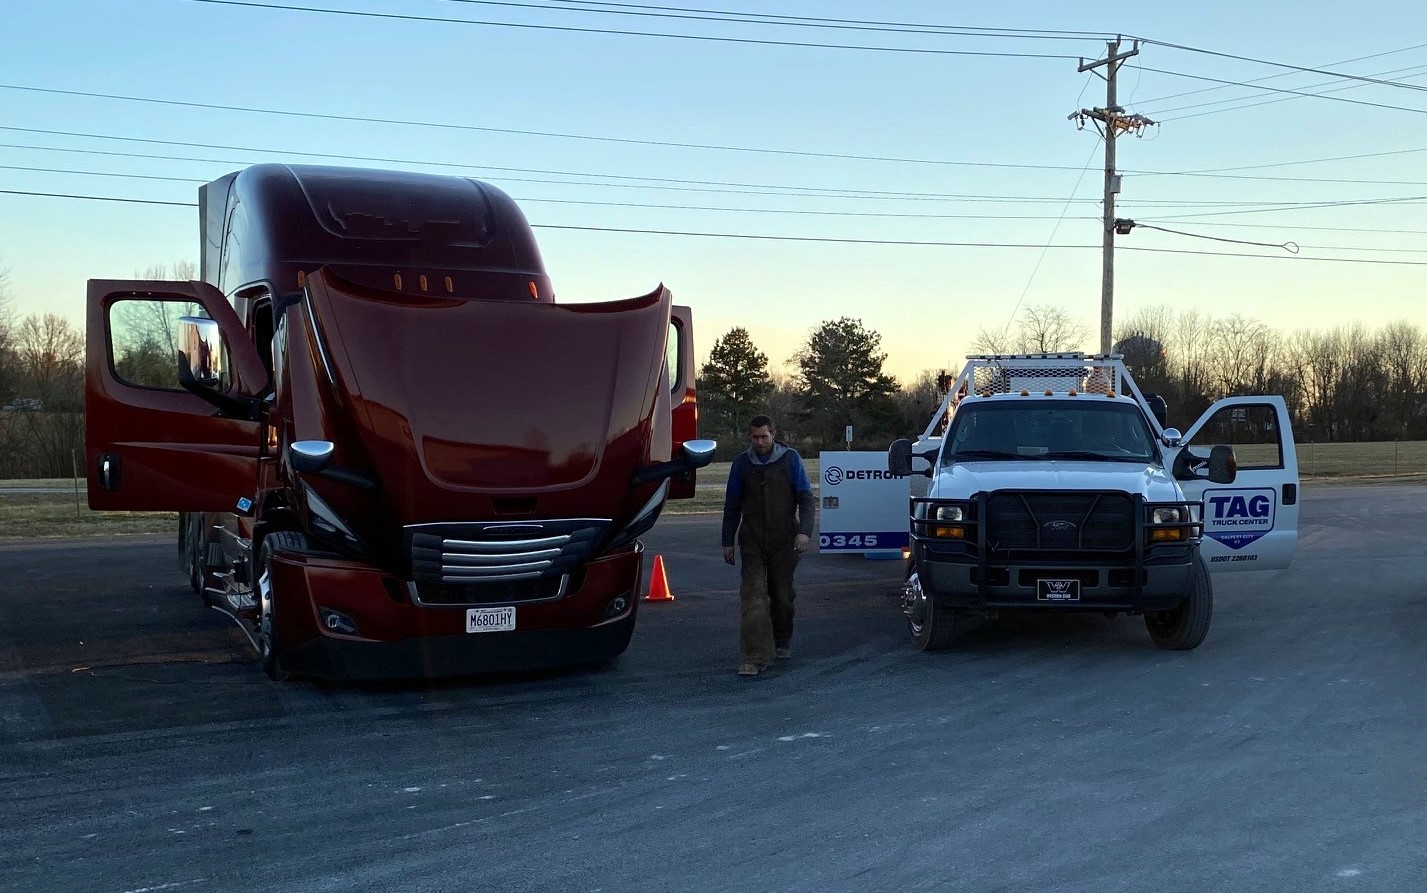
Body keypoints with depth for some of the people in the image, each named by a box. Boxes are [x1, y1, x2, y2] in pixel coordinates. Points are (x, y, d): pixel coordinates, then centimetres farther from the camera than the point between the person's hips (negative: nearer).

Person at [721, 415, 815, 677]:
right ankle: (753, 658, -14)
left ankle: (782, 643, 34)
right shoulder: (742, 463, 4)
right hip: (752, 542, 0)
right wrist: (728, 541, 9)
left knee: (782, 595, 11)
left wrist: (804, 531, -14)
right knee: (753, 597, -10)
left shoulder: (790, 459, -1)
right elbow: (732, 505, 10)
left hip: (784, 541, 0)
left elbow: (805, 497, -2)